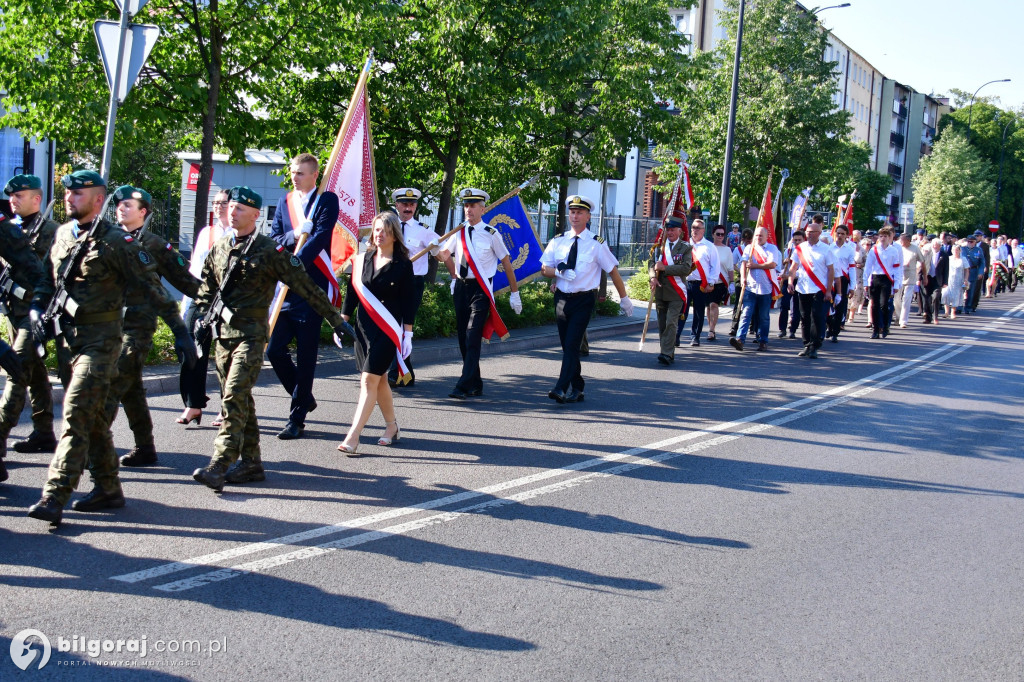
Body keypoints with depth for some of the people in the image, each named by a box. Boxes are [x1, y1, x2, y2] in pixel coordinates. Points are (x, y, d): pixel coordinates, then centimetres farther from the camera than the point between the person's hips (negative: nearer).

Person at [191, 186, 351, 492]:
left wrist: (335, 320, -2)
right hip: (222, 332, 7)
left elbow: (305, 286, -4)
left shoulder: (270, 250, -7)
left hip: (251, 334, -7)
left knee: (234, 396, -15)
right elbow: (206, 286, 27)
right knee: (239, 398, 10)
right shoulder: (219, 249, 11)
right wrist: (203, 316, 14)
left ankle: (219, 465, -17)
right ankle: (250, 462, 19)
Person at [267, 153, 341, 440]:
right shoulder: (284, 201, 13)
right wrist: (294, 236, -12)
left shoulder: (326, 200, -3)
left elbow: (321, 237, -15)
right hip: (286, 287, 5)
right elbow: (273, 239, 9)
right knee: (274, 349, 2)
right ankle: (304, 396, 25)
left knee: (305, 356, -1)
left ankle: (297, 419, 8)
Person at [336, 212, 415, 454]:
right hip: (364, 327, 5)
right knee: (379, 379, 13)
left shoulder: (403, 265, -4)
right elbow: (352, 293, 13)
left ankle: (353, 437, -14)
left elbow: (409, 301, -4)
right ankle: (392, 427, 29)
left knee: (369, 380, -11)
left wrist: (407, 334, -6)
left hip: (388, 330, -5)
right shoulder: (361, 261, 8)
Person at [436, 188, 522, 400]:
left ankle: (464, 387, -19)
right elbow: (444, 254, 25)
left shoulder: (491, 234, -6)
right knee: (463, 339, 8)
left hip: (481, 289, -5)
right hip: (461, 287, 5)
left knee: (472, 338, -15)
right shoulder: (459, 233, 7)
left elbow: (506, 263, 0)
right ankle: (476, 386, 18)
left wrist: (514, 294, 1)